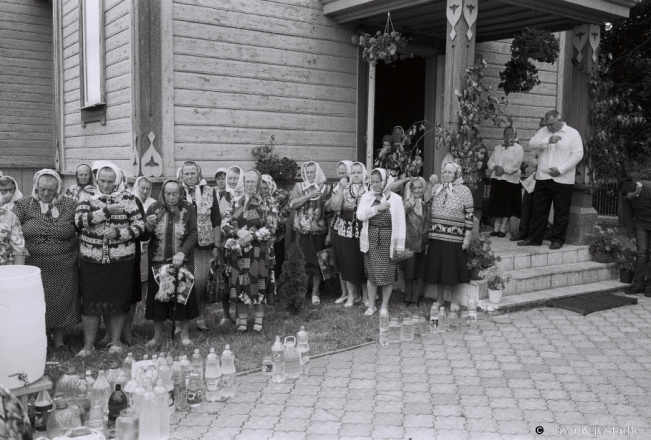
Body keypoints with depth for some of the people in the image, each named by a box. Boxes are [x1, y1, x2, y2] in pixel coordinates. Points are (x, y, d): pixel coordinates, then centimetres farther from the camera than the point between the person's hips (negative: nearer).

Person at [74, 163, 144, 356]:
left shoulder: (127, 198, 1)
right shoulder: (88, 196, 2)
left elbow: (139, 225, -2)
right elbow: (79, 220, -12)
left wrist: (118, 233, -17)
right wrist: (107, 211, -20)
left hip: (121, 259, 0)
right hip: (92, 259, 0)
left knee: (119, 300, 7)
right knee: (90, 301, 3)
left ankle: (116, 341, 23)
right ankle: (88, 344, 17)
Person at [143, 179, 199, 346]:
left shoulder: (188, 209, 0)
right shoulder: (154, 209, 2)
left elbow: (193, 234, -6)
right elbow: (144, 237, 5)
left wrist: (182, 253, -19)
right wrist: (149, 226, -17)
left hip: (182, 261, -1)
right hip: (158, 261, 1)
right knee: (157, 296, 5)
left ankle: (185, 334, 18)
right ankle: (157, 335, 19)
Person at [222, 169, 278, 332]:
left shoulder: (266, 203, -1)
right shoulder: (237, 202, 10)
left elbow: (271, 227, -9)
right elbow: (226, 224, 7)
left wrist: (251, 236, -17)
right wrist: (238, 232, -13)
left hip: (258, 252, -3)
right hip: (239, 251, 3)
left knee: (258, 284, 0)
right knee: (240, 284, 3)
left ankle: (259, 320, 12)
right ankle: (242, 320, 14)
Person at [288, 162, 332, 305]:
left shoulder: (326, 188, 6)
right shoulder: (299, 187, 8)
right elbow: (292, 204, -6)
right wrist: (309, 195, -13)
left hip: (319, 230, 0)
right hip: (303, 230, 0)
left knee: (318, 261, -2)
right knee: (310, 259, -6)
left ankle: (315, 292, 7)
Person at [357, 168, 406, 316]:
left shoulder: (396, 198, -2)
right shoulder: (367, 197, 5)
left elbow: (401, 223, -2)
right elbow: (360, 215, -8)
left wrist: (400, 245, -5)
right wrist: (377, 208, -16)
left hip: (388, 240, -2)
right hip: (371, 239, 2)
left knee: (388, 274, 3)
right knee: (371, 273, 6)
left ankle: (384, 306, 19)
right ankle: (371, 305, 19)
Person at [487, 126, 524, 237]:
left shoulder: (518, 149, 0)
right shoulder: (498, 148, 17)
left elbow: (515, 164, -12)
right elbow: (490, 161, 10)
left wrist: (504, 169, -19)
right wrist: (496, 167, -11)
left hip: (510, 179, -5)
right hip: (496, 178, 5)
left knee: (507, 205, -2)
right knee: (496, 204, 4)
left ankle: (503, 228, 2)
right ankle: (496, 227, 10)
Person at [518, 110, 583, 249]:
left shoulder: (572, 134, -2)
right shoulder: (543, 131, 10)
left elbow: (578, 154, -9)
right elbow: (532, 143, -4)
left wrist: (560, 169, -16)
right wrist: (548, 140, -21)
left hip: (562, 180, -4)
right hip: (542, 178, 4)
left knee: (561, 212, 2)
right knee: (539, 210, 9)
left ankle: (558, 240, 12)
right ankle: (535, 238, 17)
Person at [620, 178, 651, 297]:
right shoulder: (627, 195, -15)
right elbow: (627, 215, -3)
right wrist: (631, 235, -1)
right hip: (641, 223, 3)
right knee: (641, 252, -4)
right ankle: (639, 283, 0)